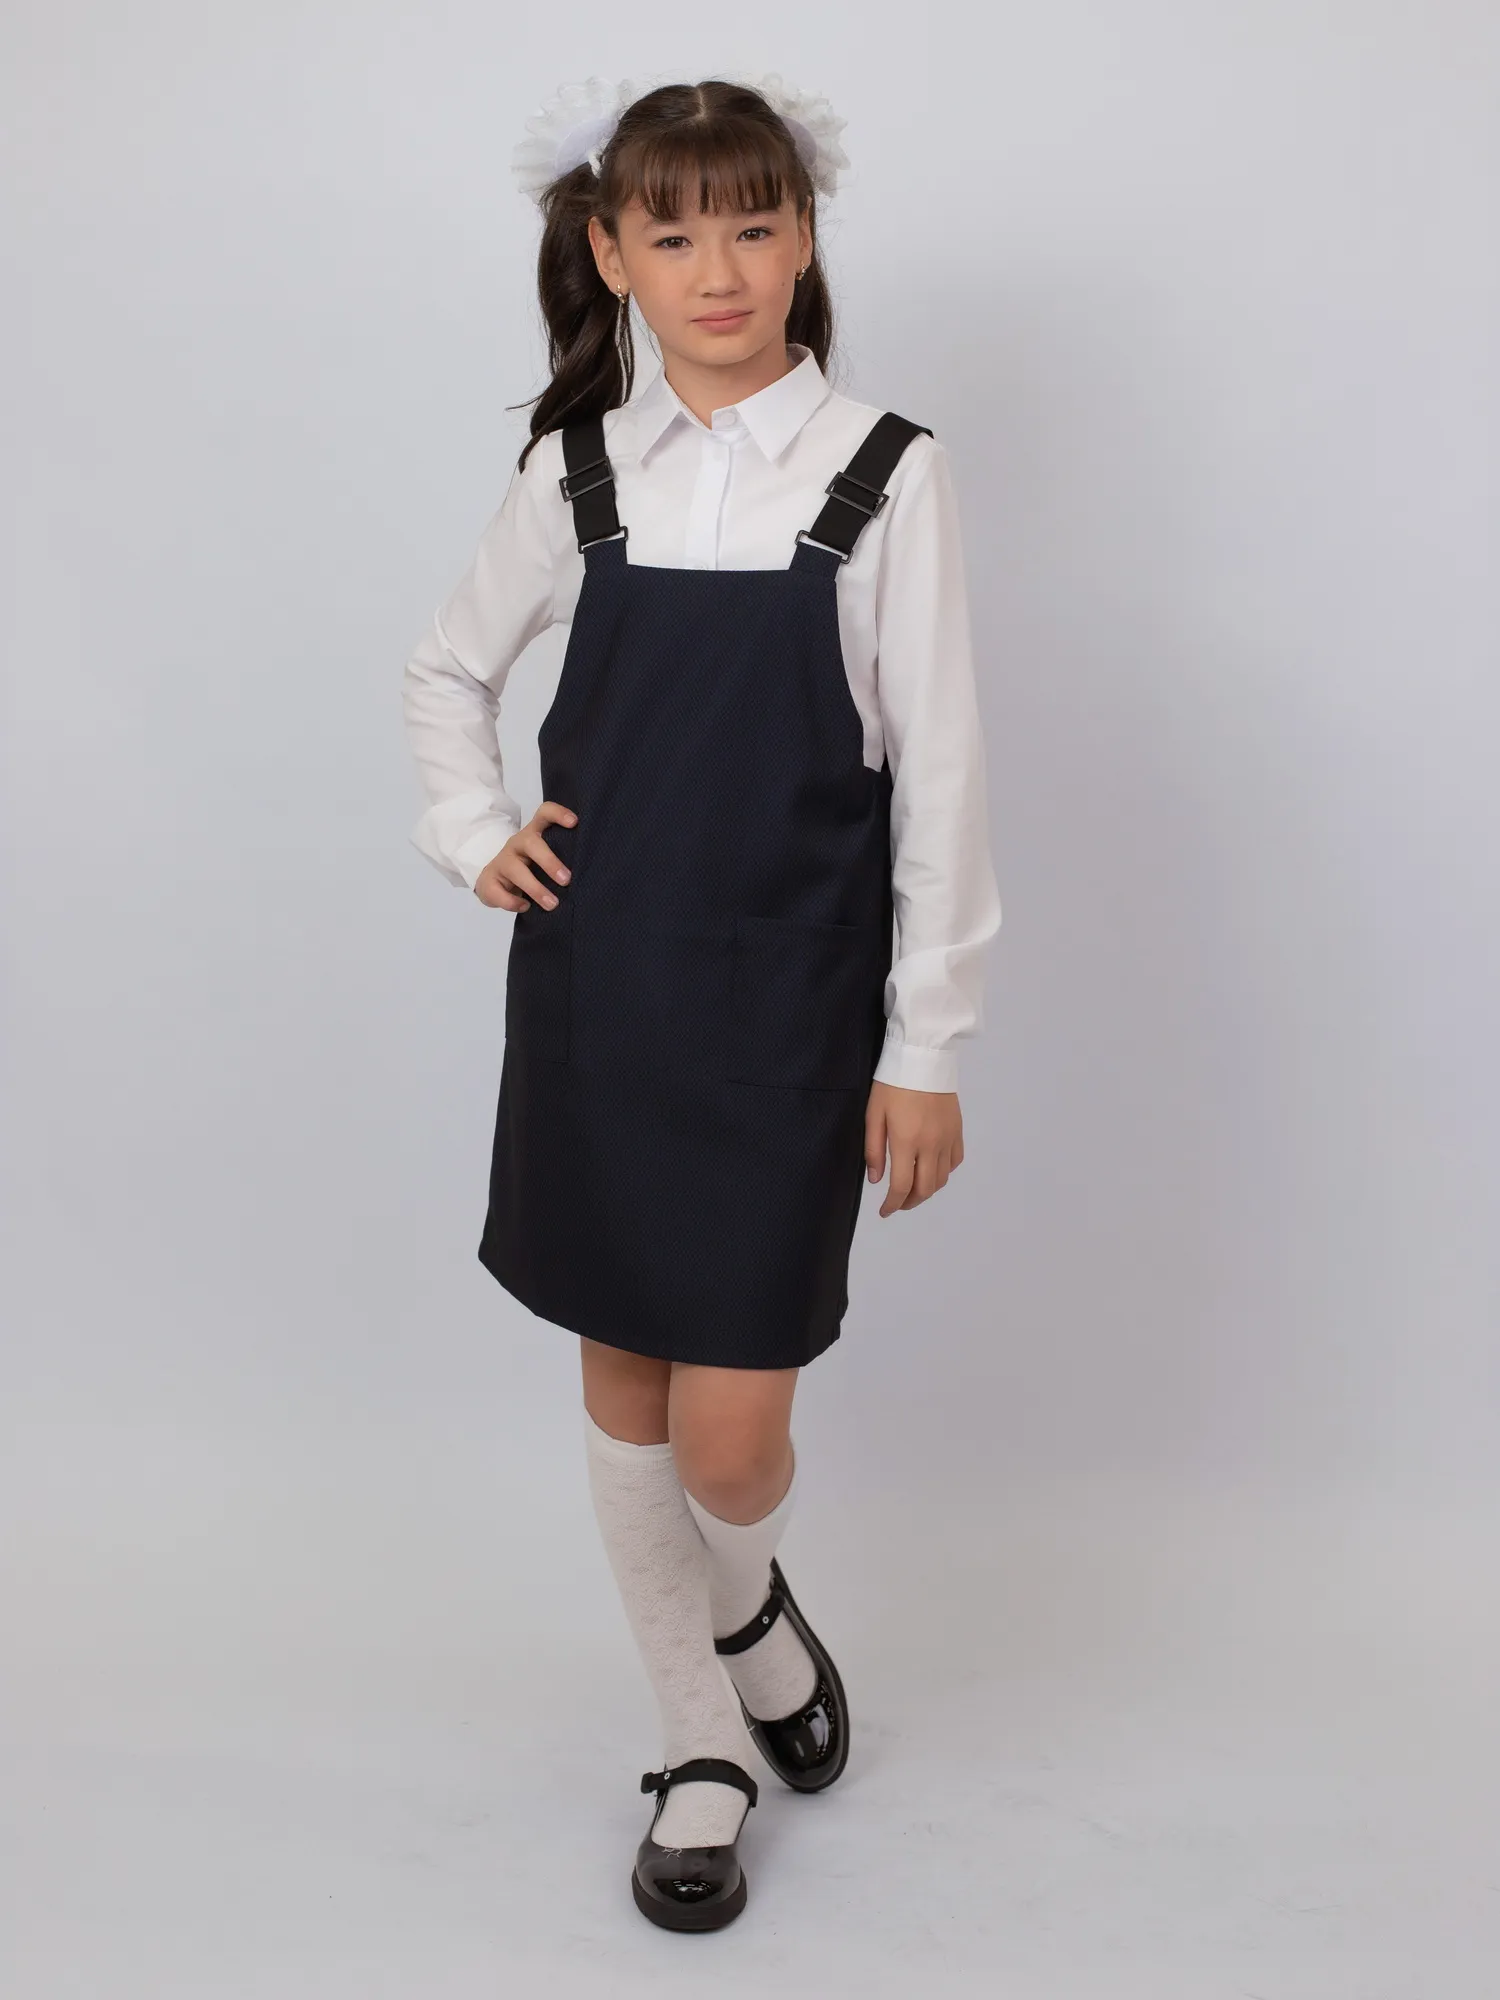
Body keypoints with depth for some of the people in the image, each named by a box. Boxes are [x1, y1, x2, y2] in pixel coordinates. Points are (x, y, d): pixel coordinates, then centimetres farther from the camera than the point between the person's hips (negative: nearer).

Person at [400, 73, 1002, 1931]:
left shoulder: (882, 473, -5)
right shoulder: (578, 471, 4)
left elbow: (936, 775, -5)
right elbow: (447, 671, 20)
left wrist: (928, 1047, -6)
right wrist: (474, 831, 3)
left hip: (785, 1008, -3)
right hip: (595, 991, 4)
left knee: (730, 1442, -4)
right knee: (620, 1381, 11)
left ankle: (751, 1605, 34)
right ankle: (705, 1745, 32)